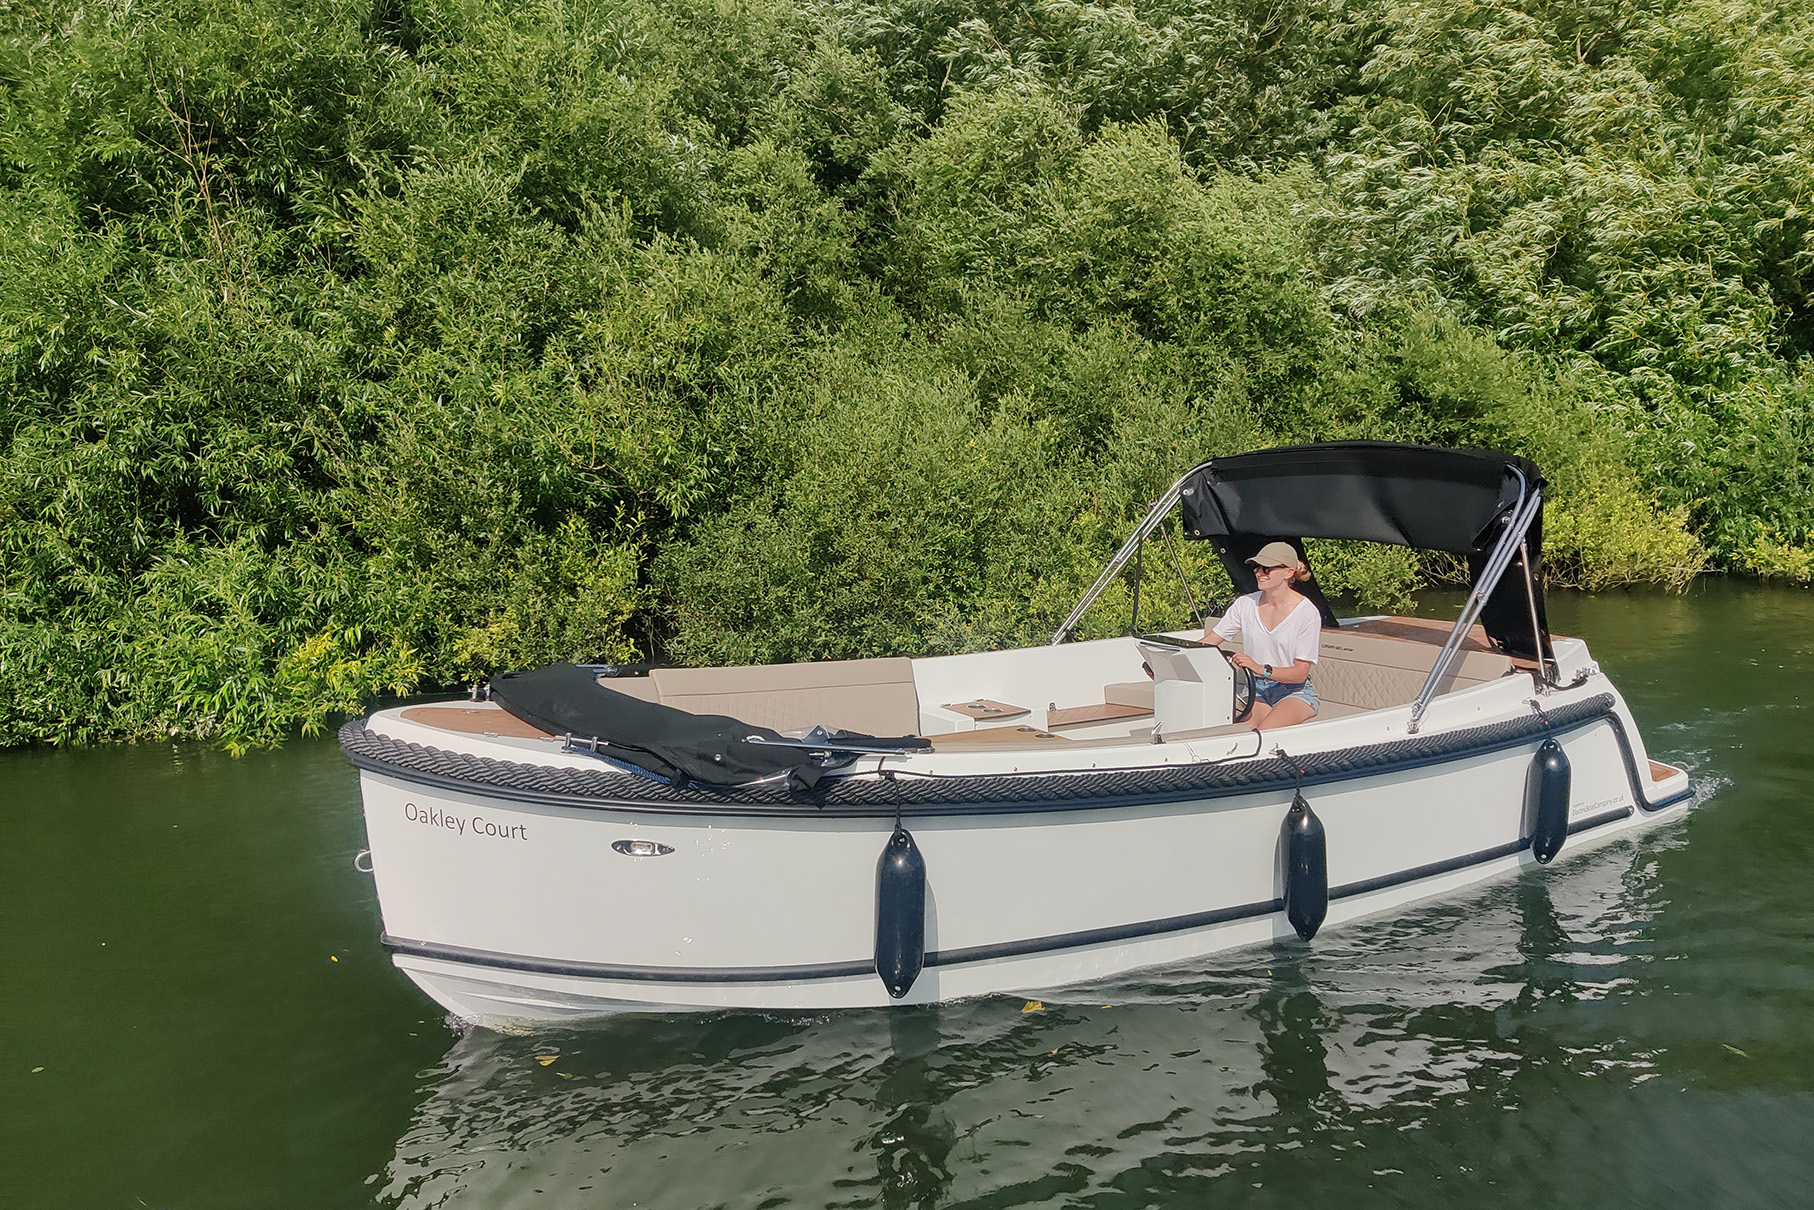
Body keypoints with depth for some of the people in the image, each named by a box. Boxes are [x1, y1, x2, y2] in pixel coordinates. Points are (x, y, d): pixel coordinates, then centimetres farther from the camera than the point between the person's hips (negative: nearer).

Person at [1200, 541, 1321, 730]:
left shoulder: (1307, 613, -10)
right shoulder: (1246, 604, 3)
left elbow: (1300, 673, -14)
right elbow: (1207, 643, 5)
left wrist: (1261, 669, -31)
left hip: (1295, 692, -3)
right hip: (1256, 690, 3)